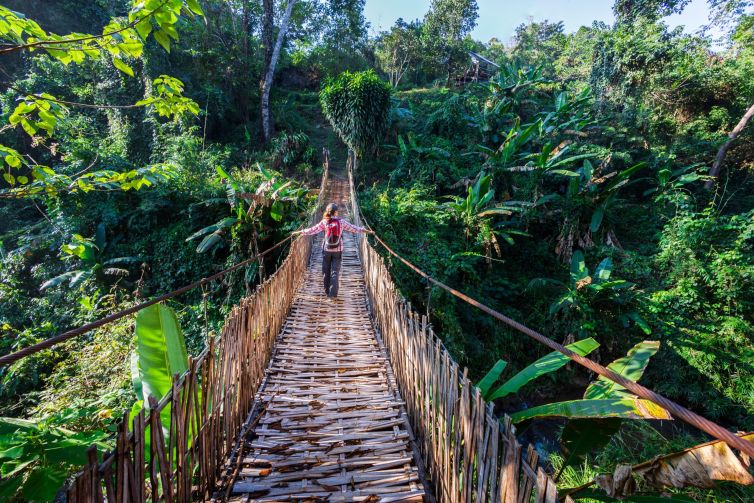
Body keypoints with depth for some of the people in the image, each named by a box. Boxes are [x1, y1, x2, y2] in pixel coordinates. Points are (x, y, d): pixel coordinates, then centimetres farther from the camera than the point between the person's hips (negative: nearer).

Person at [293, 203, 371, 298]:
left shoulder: (324, 222, -6)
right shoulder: (341, 221, -7)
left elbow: (313, 230, -3)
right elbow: (353, 228, 0)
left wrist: (300, 232, 9)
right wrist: (365, 231, 11)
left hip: (326, 250, 1)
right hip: (337, 250, -1)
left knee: (326, 271, 13)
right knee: (335, 271, 4)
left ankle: (327, 292, 21)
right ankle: (333, 293, 2)